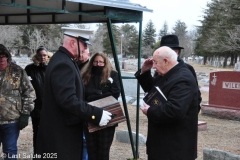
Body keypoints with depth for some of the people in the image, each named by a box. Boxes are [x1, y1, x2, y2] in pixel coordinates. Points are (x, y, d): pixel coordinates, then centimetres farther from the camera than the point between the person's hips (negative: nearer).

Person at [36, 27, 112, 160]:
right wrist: (97, 115, -29)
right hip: (61, 132, -11)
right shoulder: (63, 64, -22)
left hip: (63, 129, 11)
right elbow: (68, 100, -30)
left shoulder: (63, 60, 12)